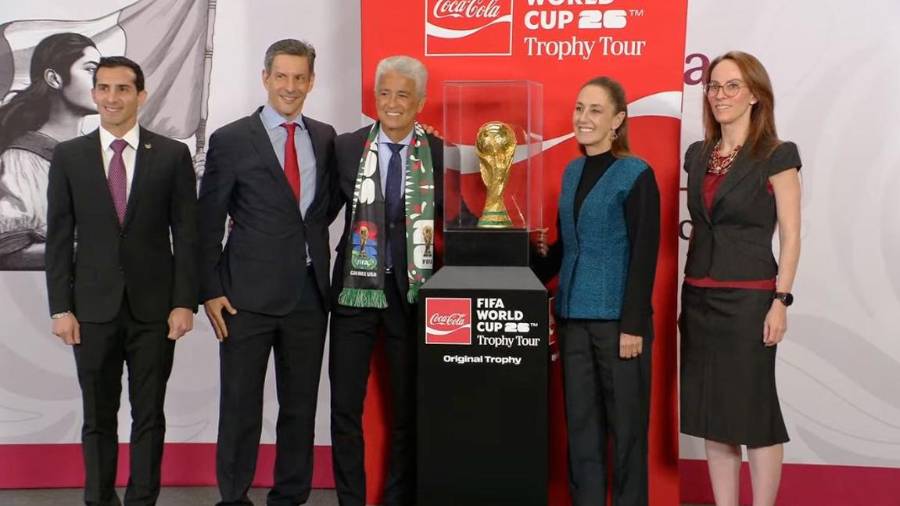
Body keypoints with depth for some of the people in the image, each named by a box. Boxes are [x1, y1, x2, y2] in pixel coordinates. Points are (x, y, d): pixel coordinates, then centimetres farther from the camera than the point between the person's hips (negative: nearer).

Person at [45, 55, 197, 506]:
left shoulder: (172, 155, 0)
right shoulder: (68, 156, 4)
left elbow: (186, 233, 0)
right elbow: (59, 238, 4)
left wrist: (184, 302, -5)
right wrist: (61, 308, -2)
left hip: (154, 307, -1)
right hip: (94, 308, 1)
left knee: (149, 415, 8)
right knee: (98, 417, 11)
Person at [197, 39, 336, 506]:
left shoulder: (325, 137, 9)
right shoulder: (230, 140, -3)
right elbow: (208, 222, -2)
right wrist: (211, 291, -6)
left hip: (309, 293, 4)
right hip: (248, 294, -3)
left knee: (301, 405, 11)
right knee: (240, 407, 5)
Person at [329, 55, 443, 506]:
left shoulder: (440, 154, 0)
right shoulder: (346, 148, 2)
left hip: (413, 290, 0)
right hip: (355, 287, 1)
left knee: (409, 408, 11)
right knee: (345, 406, 6)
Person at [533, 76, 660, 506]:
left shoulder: (636, 175, -8)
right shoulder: (572, 172, 12)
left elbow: (644, 255, -11)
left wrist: (634, 324, -15)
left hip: (617, 318, -6)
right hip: (573, 315, 6)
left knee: (625, 423, 5)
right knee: (580, 422, 11)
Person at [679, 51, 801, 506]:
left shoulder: (777, 156, -6)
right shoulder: (698, 155, 10)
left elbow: (790, 236, -7)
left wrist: (781, 301, -14)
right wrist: (688, 295, 12)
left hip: (749, 299, -6)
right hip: (700, 298, 6)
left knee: (753, 409, 2)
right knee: (710, 411, 10)